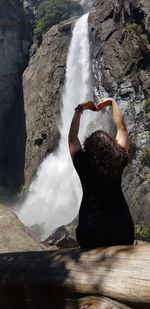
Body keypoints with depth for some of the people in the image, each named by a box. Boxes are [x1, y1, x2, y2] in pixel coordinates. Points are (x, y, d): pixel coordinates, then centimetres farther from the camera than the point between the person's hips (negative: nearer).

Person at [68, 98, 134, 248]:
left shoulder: (83, 164, -11)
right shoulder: (119, 161, -7)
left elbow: (72, 137, 2)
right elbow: (122, 129, 5)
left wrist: (79, 109, 7)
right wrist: (112, 102, 14)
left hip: (91, 230, -1)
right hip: (121, 226, 2)